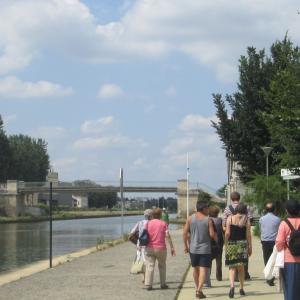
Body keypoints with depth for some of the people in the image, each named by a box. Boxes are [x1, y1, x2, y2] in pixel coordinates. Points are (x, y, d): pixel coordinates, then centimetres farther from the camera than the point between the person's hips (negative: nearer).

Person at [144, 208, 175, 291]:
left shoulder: (148, 223, 3)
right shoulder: (163, 223, 0)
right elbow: (167, 236, -8)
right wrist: (172, 247, -6)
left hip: (149, 248, 1)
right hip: (161, 248, -1)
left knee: (149, 266, 0)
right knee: (162, 266, 15)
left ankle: (148, 284, -8)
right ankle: (163, 284, 17)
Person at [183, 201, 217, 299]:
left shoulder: (190, 218, -1)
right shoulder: (208, 220, -8)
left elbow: (185, 233, -3)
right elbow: (212, 234, -12)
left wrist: (186, 246, 6)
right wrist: (216, 238, 10)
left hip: (193, 248, 3)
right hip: (205, 249, -3)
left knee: (195, 269, 17)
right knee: (203, 269, -3)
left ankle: (197, 289, 26)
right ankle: (199, 290, -15)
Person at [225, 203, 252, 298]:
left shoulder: (230, 218, -1)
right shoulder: (246, 220, 1)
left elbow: (227, 233, -5)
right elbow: (248, 234, -1)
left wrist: (226, 245, 3)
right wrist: (250, 247, 5)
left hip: (231, 244, -1)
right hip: (242, 244, 1)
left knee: (232, 267, 3)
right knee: (241, 267, 13)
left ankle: (232, 286, -19)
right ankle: (241, 288, 16)